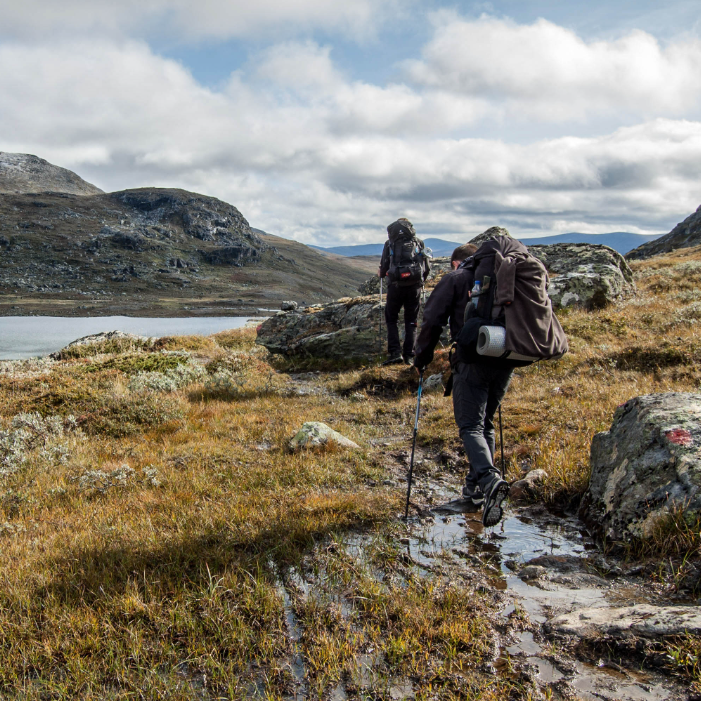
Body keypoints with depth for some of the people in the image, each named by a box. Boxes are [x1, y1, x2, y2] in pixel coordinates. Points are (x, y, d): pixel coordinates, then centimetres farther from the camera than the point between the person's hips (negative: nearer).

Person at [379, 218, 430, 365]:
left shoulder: (390, 243, 6)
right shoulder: (419, 243, 11)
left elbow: (384, 267, 4)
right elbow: (427, 267, 10)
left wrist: (381, 273, 27)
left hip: (396, 285, -1)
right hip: (415, 286, 2)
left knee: (391, 319, 11)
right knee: (411, 321, 11)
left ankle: (395, 352, -1)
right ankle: (409, 355, 8)